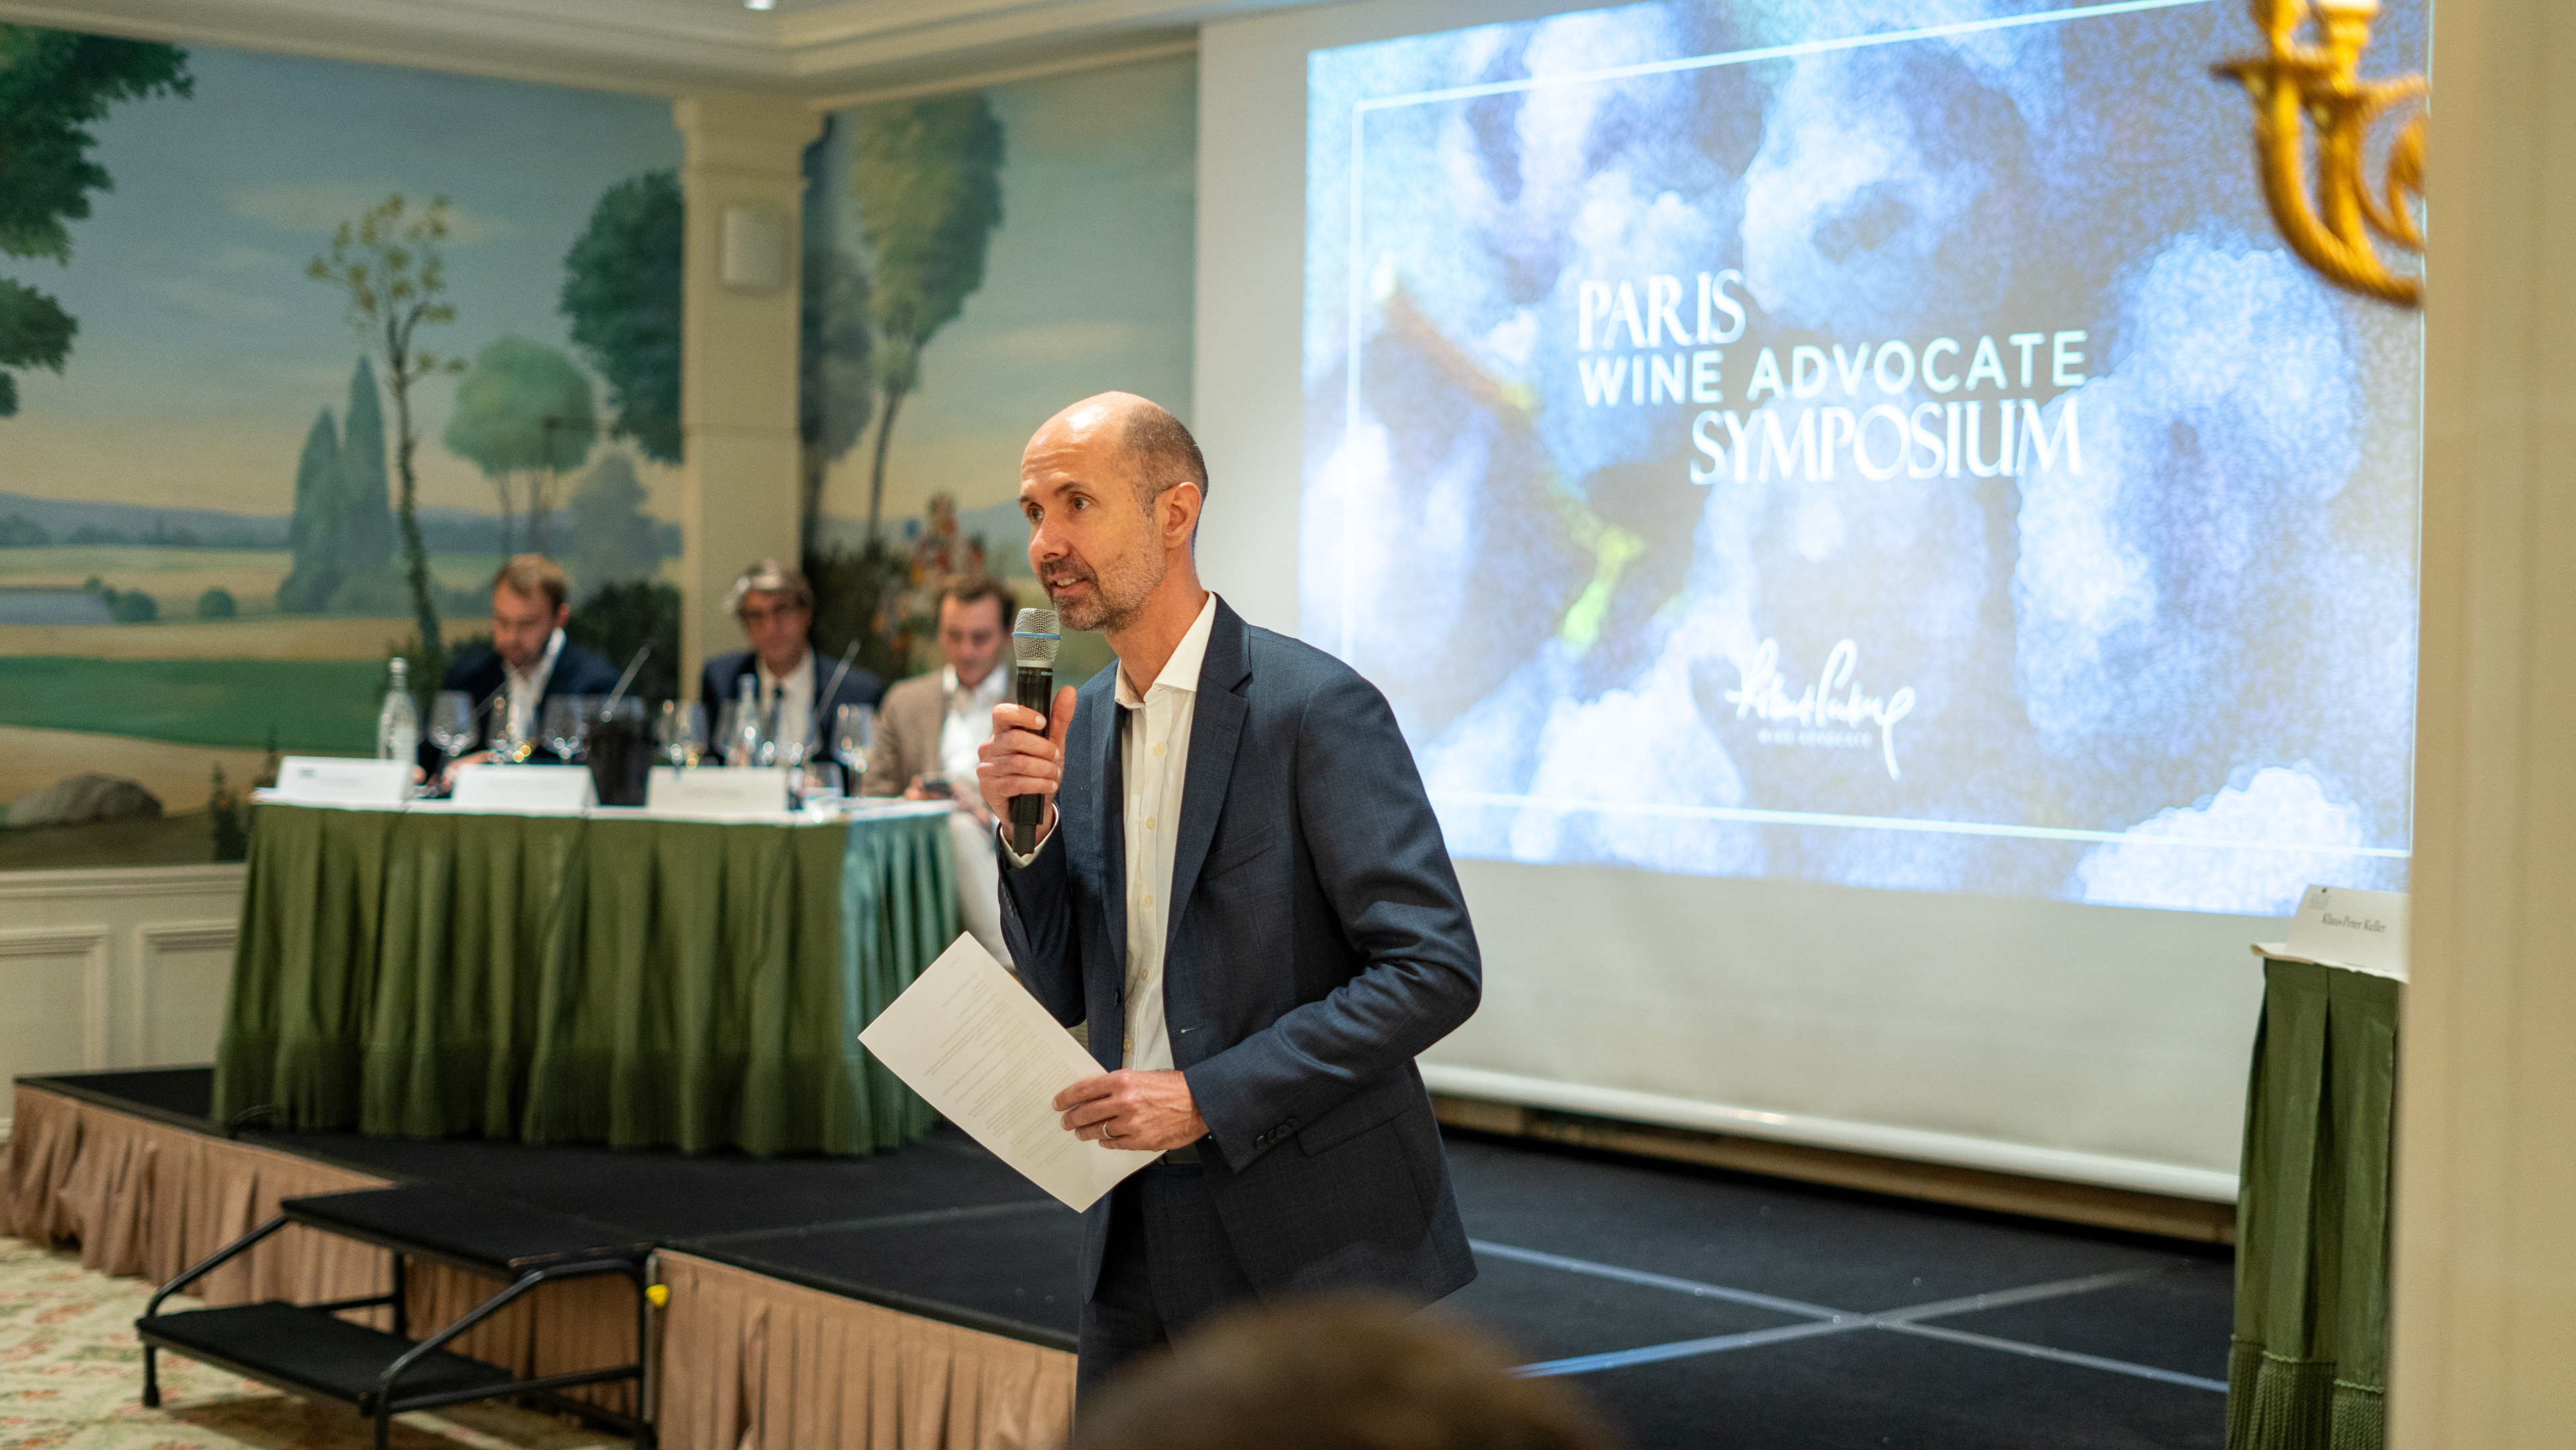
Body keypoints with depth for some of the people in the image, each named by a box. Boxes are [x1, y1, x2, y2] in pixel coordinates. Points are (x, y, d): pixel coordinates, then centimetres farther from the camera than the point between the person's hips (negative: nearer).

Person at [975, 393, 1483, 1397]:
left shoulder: (1315, 707, -14)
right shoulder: (1083, 721, 9)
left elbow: (1435, 968, -19)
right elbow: (1064, 995, 11)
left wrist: (1211, 1096, -20)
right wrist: (1030, 826, -7)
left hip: (1303, 1239, -6)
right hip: (1138, 1238, 7)